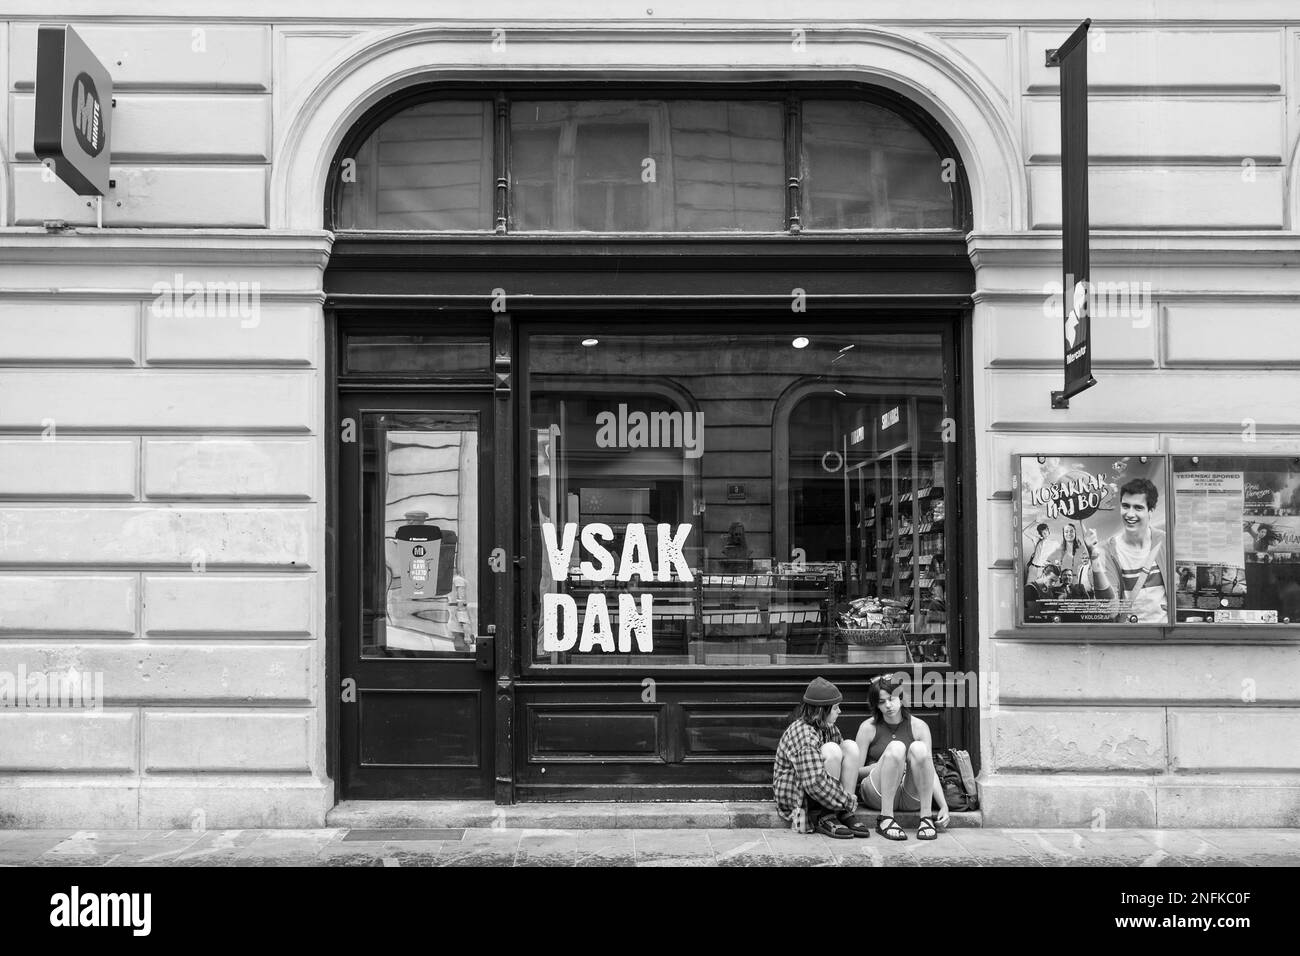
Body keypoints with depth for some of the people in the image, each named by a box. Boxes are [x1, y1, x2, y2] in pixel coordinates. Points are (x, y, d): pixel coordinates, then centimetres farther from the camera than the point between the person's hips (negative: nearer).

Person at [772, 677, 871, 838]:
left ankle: (844, 815, -12)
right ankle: (824, 818, -21)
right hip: (794, 799, -9)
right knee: (831, 750, -27)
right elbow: (815, 783, -33)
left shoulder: (829, 728, 5)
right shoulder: (803, 734, -25)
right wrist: (848, 802, -25)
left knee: (850, 746, -8)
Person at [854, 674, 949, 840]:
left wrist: (944, 806, -9)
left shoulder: (918, 727, 6)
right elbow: (855, 772, 1)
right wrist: (882, 767, -17)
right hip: (877, 794, -1)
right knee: (896, 747, -28)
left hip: (911, 798, 1)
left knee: (918, 748, -25)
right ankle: (885, 819, -29)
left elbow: (930, 771, 3)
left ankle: (926, 817, -24)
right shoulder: (868, 727, 2)